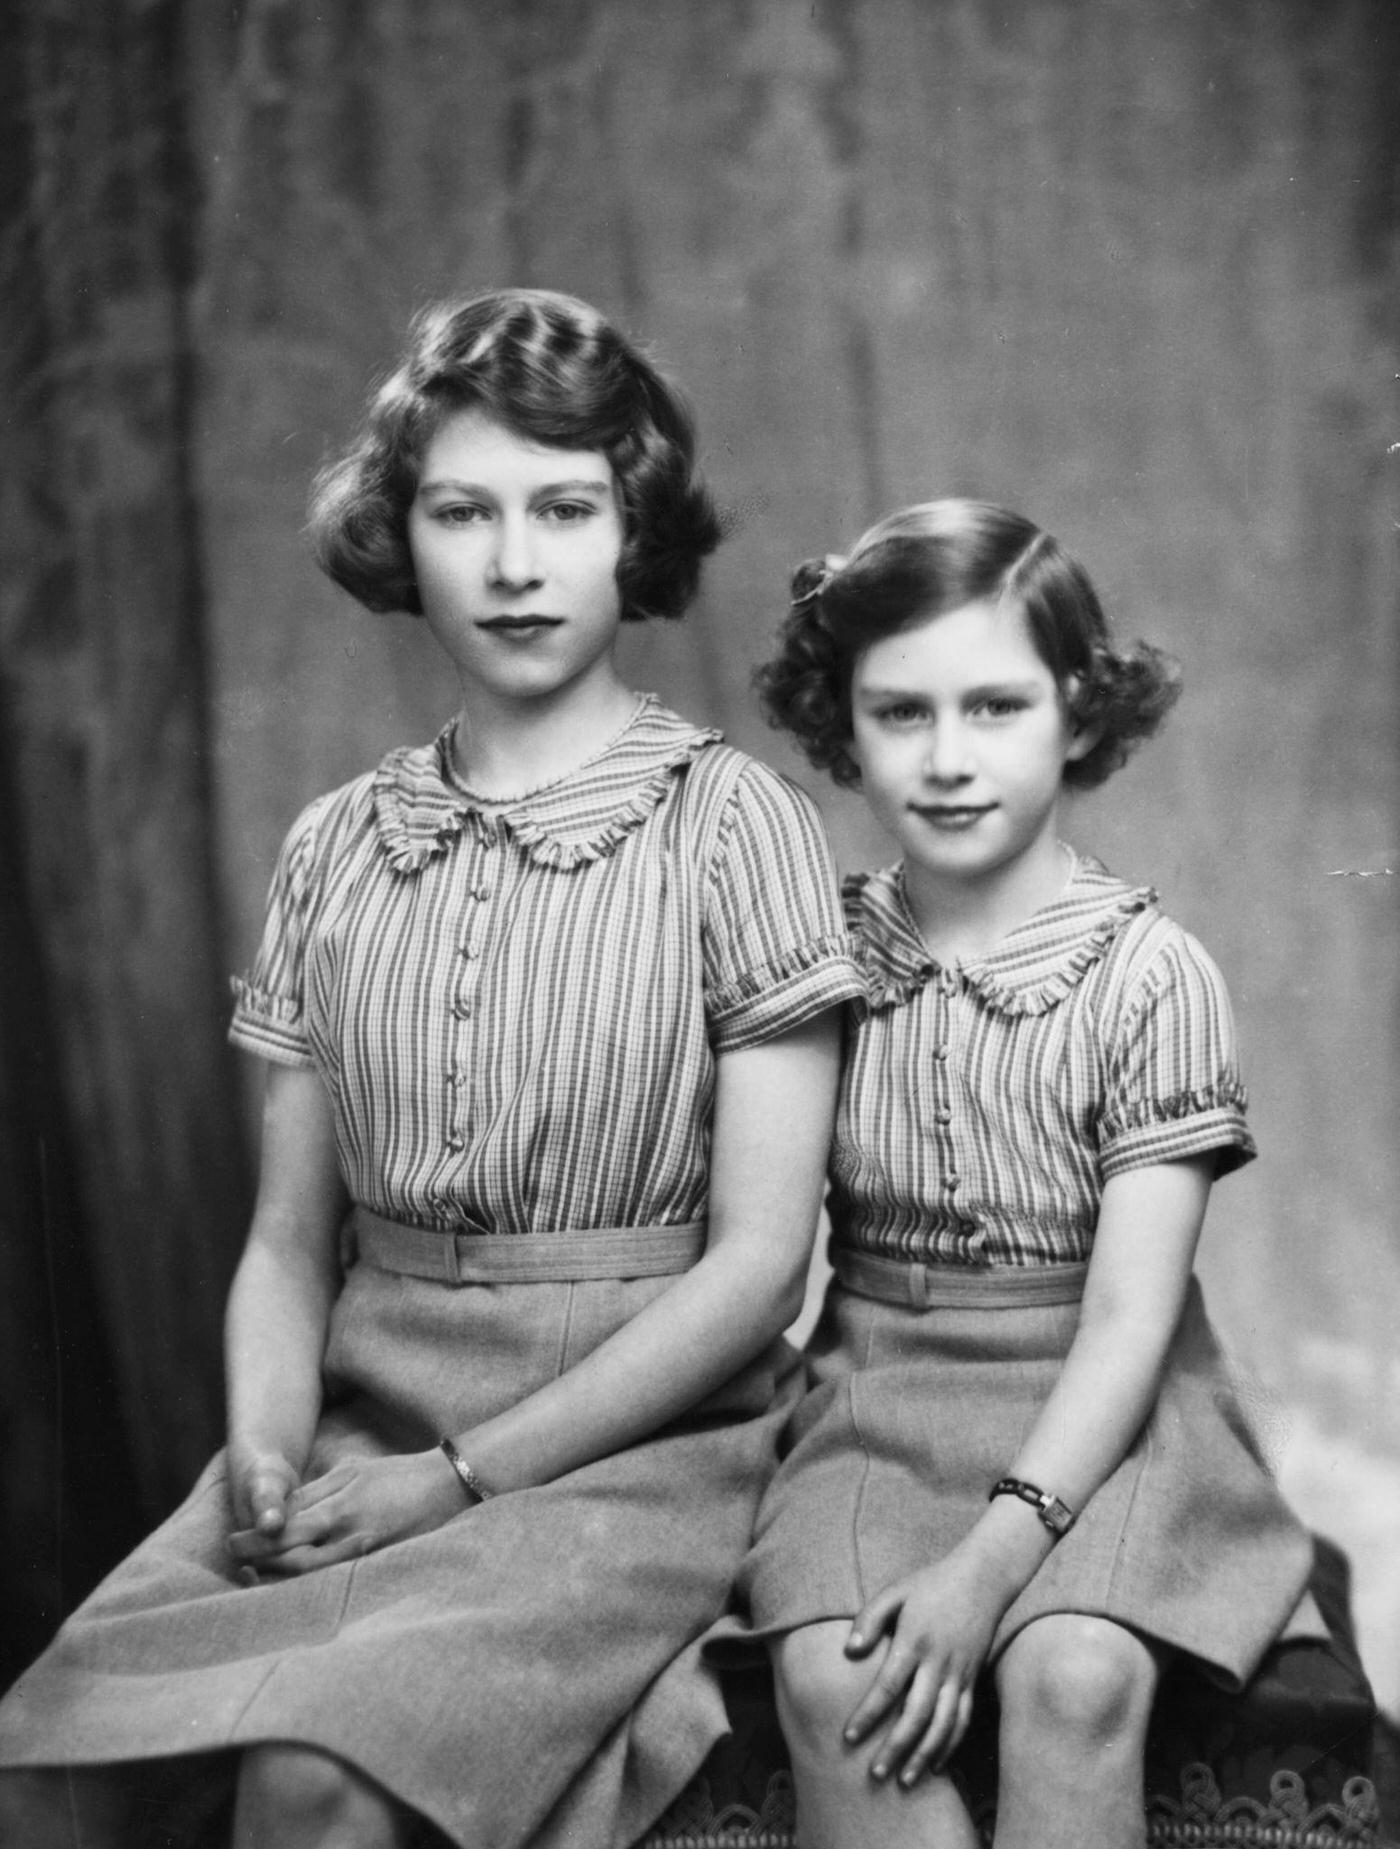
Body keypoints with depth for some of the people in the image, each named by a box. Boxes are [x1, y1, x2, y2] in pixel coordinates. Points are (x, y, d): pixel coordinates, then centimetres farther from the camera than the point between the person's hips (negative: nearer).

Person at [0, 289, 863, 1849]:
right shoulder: (334, 850, 9)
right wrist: (266, 1448, -10)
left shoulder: (728, 822, -3)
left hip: (630, 1434, -3)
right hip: (360, 1420, 4)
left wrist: (460, 1476, -12)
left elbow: (757, 1257, -7)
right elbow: (289, 1237, 11)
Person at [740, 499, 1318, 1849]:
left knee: (1077, 1677, -29)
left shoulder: (1150, 975, -7)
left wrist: (995, 1555, -22)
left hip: (1091, 1418, -2)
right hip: (873, 1399, 2)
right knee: (833, 1682, -25)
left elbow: (1128, 1319, -12)